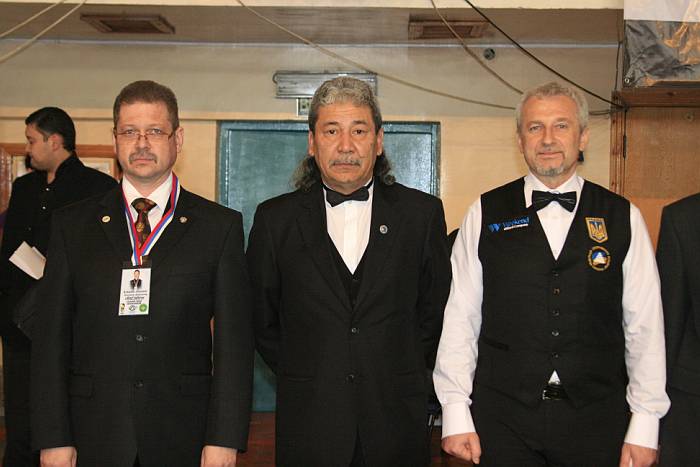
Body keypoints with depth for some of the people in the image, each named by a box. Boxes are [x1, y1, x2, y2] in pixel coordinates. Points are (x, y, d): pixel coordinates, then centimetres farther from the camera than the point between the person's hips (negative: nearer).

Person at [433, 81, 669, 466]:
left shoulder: (623, 218, 3)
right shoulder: (485, 215, 2)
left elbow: (645, 326, 2)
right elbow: (459, 318, 0)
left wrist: (645, 425, -1)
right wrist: (456, 415, -4)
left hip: (597, 420, 1)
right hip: (503, 420, 0)